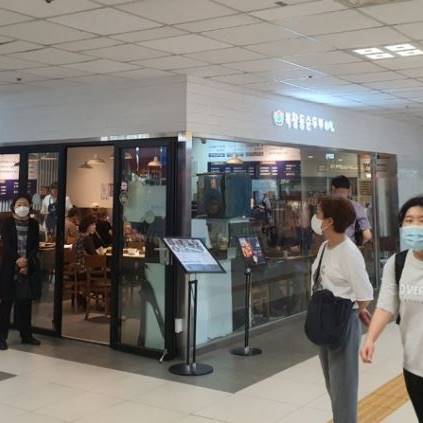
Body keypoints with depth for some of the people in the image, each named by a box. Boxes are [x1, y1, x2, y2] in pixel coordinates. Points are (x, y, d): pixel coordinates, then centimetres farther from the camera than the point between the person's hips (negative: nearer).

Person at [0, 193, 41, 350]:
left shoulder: (33, 224, 5)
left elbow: (35, 246, 0)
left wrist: (26, 261, -15)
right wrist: (18, 261, -19)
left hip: (29, 267, 3)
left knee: (26, 301, 8)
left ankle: (26, 335, 18)